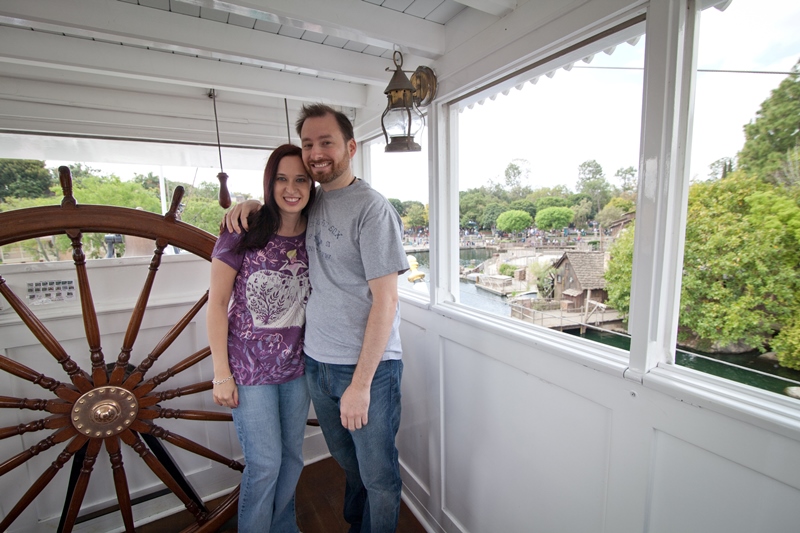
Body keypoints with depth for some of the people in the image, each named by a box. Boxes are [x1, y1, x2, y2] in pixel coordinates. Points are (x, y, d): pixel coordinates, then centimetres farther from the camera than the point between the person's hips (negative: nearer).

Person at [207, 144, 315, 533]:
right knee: (265, 463, 7)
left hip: (297, 365, 4)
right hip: (250, 368, -4)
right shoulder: (243, 233, -13)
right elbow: (217, 303, -9)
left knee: (292, 456, 19)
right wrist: (222, 374, -8)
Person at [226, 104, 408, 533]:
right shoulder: (313, 201, 7)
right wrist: (249, 204, 5)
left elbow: (385, 300, -18)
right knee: (348, 463, 26)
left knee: (378, 475, 13)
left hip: (367, 367, -6)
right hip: (317, 362, 7)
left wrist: (360, 383, -17)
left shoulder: (371, 208, -15)